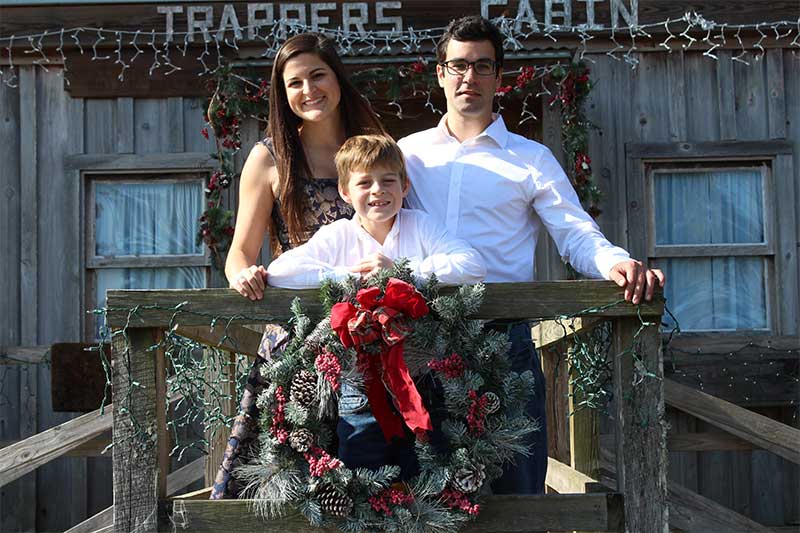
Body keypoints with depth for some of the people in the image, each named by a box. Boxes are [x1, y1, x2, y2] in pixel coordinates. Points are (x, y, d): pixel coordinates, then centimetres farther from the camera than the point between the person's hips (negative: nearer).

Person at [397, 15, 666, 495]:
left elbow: (577, 234, 1)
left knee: (515, 484, 0)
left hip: (505, 335, -1)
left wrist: (616, 262, -20)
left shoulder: (532, 159, 9)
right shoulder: (409, 153, 14)